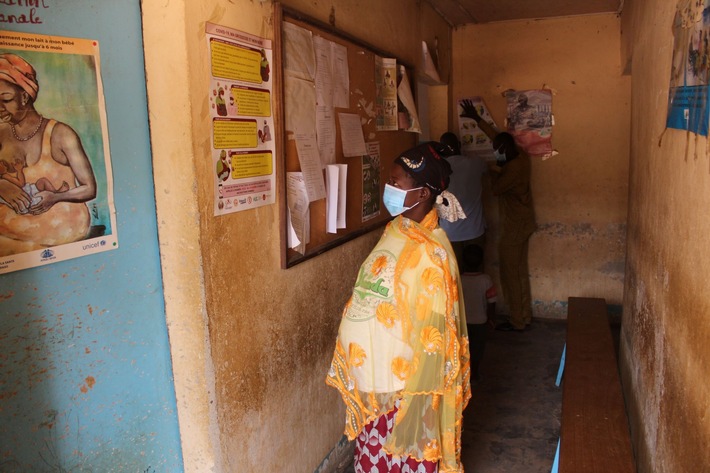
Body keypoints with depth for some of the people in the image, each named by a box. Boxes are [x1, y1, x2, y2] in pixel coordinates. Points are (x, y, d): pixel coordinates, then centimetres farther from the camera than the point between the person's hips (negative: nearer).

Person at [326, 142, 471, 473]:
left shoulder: (430, 253, -24)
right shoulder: (396, 229, 1)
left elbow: (432, 336, -22)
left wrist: (415, 407, -18)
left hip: (402, 384, -7)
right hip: (372, 377, 8)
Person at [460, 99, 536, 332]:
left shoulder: (514, 168, -24)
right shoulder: (521, 156, 3)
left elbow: (496, 188, -14)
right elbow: (497, 136, 12)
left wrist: (495, 169, 0)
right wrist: (476, 118, 14)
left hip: (514, 227, -9)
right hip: (524, 224, 9)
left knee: (510, 274, 1)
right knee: (521, 272, 16)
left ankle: (517, 322, 10)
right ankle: (525, 315, 26)